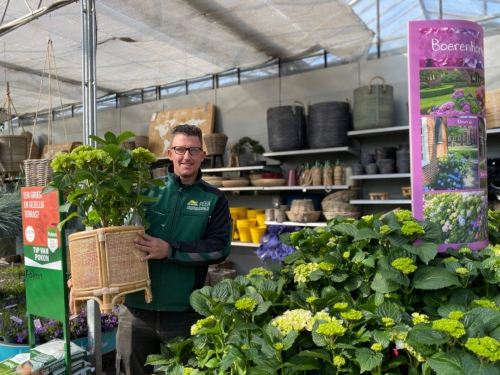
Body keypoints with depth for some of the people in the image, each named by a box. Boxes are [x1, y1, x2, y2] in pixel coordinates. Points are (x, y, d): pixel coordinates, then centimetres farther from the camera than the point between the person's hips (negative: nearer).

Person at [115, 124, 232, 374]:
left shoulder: (214, 199, -2)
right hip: (136, 308, 1)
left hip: (184, 312, -1)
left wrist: (170, 250, -22)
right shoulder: (146, 191, -1)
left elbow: (220, 248, -11)